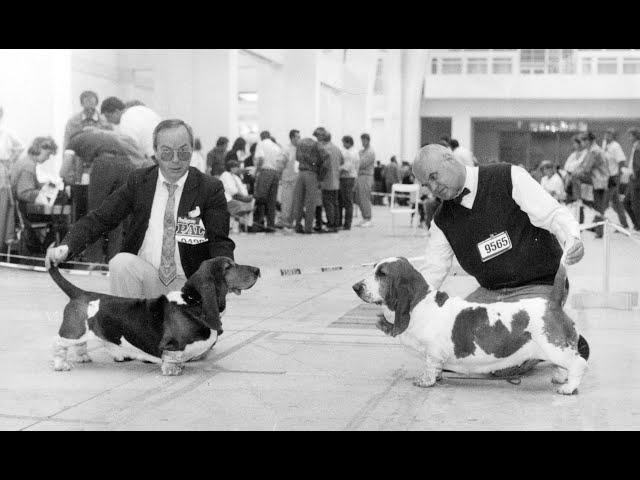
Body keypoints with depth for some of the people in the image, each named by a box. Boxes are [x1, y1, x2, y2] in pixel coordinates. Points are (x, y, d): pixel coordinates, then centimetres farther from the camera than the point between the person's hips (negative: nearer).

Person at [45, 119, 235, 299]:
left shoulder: (211, 189, -4)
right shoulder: (138, 181, 3)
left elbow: (220, 241, -11)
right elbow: (99, 219, -3)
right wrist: (66, 247, -21)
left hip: (188, 287, -2)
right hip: (144, 276, 2)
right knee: (120, 262, -27)